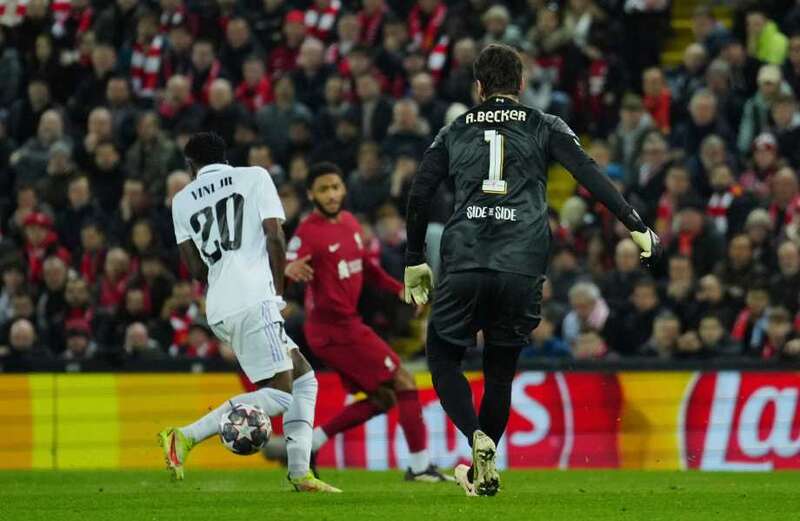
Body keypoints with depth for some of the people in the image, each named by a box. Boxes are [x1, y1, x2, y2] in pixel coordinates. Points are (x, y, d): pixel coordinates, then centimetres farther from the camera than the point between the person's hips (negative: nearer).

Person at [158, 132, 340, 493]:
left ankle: (300, 473, 7)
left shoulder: (183, 200, 17)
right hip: (253, 299, -6)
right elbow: (275, 237, -3)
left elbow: (195, 267, 12)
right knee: (279, 394, -8)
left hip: (219, 310, 6)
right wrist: (278, 290, 6)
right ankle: (185, 438, -13)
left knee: (304, 379, 16)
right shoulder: (254, 177, 7)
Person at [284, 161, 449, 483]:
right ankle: (420, 466, -1)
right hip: (337, 327, -9)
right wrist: (290, 269, -53)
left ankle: (306, 444, 12)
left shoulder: (349, 223, 10)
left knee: (382, 399, 12)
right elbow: (282, 270, -30)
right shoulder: (308, 233, -16)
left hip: (345, 325, 9)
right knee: (403, 382, -6)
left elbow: (367, 268, 23)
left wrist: (400, 289, 11)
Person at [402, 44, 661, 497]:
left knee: (443, 358, 12)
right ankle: (484, 471, 16)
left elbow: (420, 196, 14)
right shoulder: (545, 128, 11)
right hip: (522, 268, 0)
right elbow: (590, 175, -1)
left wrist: (414, 261, 24)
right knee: (501, 369, 14)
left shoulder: (454, 132, 16)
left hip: (464, 266, 0)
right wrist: (636, 227, -2)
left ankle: (478, 439, -13)